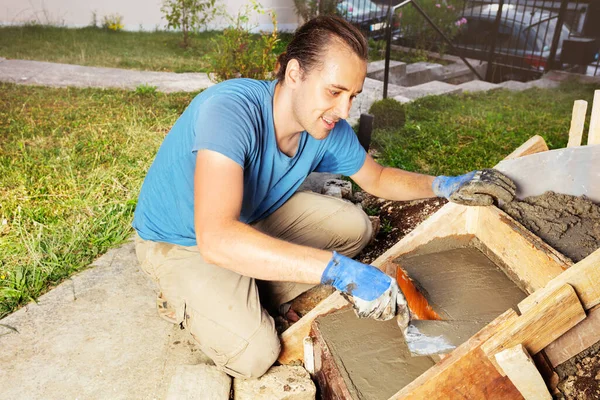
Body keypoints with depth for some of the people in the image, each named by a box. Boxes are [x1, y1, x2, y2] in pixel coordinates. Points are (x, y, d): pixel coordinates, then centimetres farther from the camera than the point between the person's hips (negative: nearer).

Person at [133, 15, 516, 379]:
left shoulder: (330, 131, -16)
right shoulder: (230, 109, -37)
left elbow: (377, 178, 4)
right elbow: (216, 239, -48)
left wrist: (445, 186, -13)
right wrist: (341, 271, -50)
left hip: (253, 218, 6)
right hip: (183, 240, -6)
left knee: (354, 226, -3)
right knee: (254, 354, -21)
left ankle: (249, 298, 1)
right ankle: (184, 300, 9)